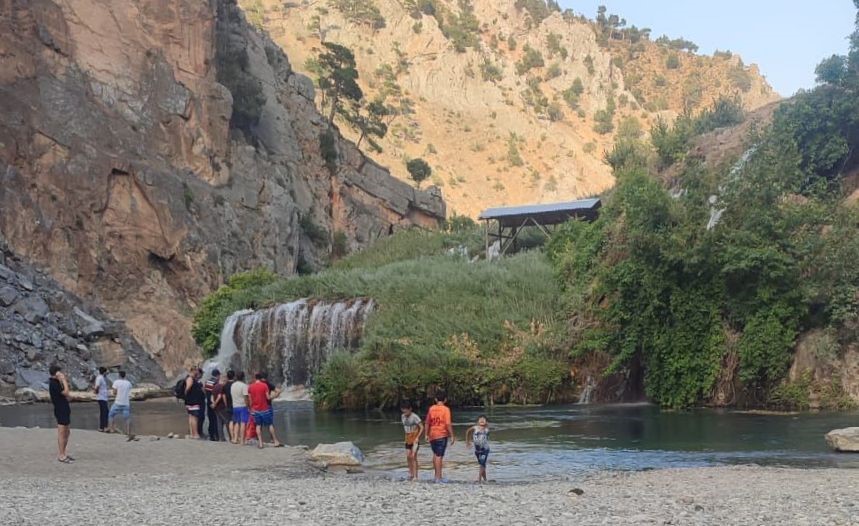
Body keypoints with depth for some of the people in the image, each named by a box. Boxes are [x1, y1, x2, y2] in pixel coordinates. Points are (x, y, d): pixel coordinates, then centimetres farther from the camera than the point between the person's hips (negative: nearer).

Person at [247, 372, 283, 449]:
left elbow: (250, 399, 5)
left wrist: (251, 408, 15)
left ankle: (260, 443, 3)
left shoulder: (250, 387, 2)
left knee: (258, 426, 8)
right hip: (265, 409, -3)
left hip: (255, 410, 3)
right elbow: (268, 397, -10)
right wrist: (275, 395, 8)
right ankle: (276, 441, 7)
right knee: (270, 425, 6)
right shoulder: (265, 385, -10)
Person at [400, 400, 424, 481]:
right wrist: (406, 435, 11)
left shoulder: (415, 417, -16)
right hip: (408, 439, 7)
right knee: (408, 456, 8)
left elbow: (422, 427, -15)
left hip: (415, 439, -7)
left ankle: (415, 476, -11)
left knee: (413, 456, -12)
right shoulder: (403, 417, 6)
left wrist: (417, 437, -19)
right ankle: (411, 473, 20)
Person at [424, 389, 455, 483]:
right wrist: (452, 436, -10)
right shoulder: (446, 409, -9)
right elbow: (448, 424, -15)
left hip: (432, 435, 5)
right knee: (439, 456, -3)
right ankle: (438, 477, -3)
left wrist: (426, 435, 14)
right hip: (442, 435, -5)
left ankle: (437, 475, 24)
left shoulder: (431, 409, 4)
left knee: (435, 454, 19)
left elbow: (427, 423, 6)